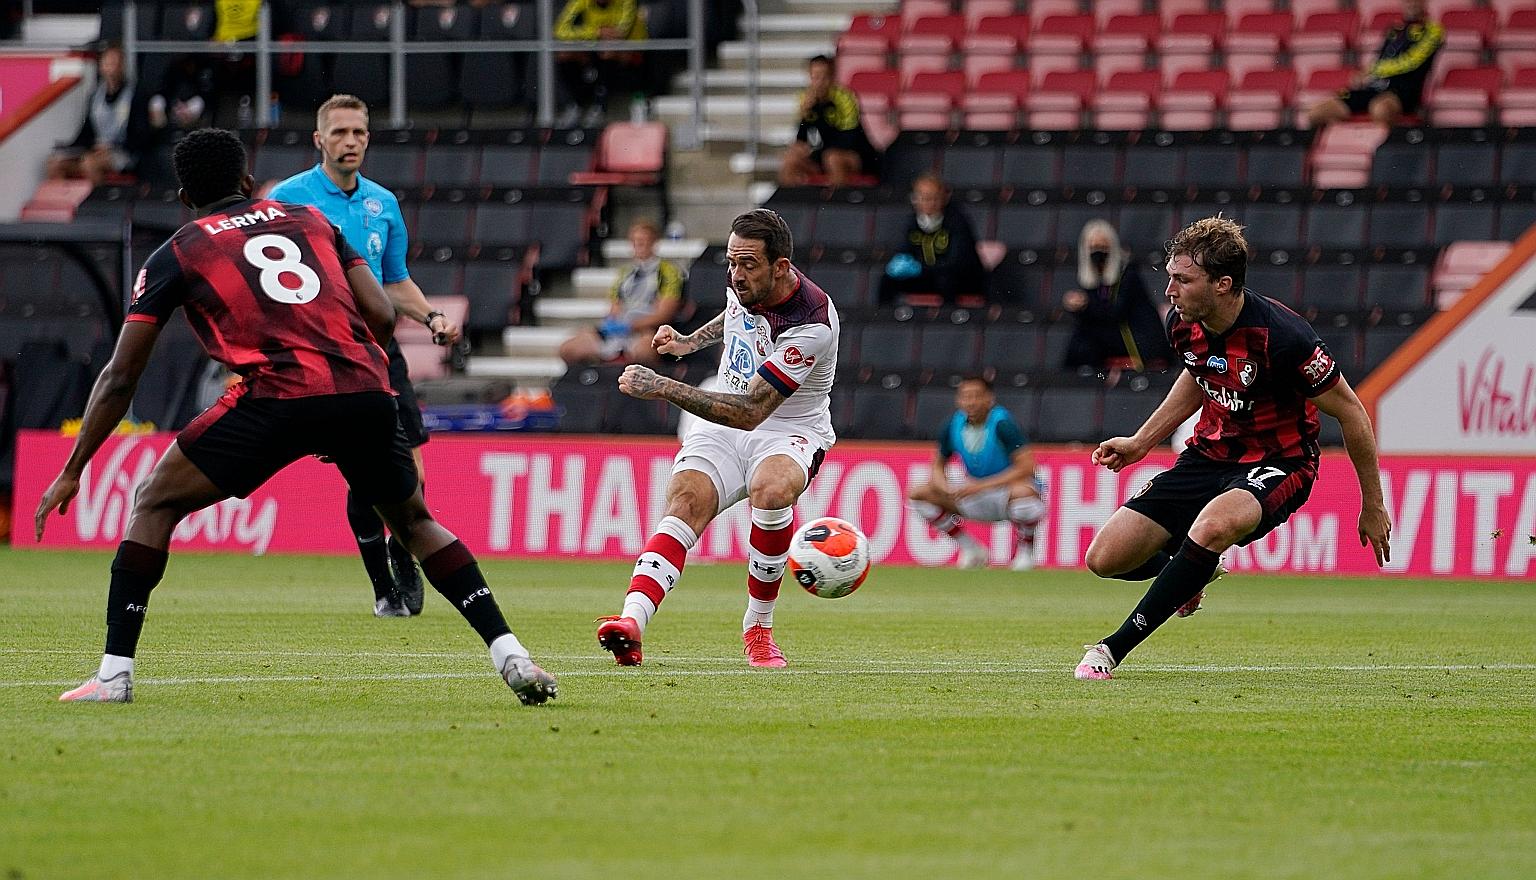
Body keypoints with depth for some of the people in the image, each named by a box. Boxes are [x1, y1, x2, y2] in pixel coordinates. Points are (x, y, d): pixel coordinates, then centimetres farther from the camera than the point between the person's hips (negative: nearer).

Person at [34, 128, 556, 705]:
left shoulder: (175, 255, 18)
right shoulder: (311, 220, 27)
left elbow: (120, 378, 17)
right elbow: (381, 316, 19)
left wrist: (71, 474, 24)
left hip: (275, 395, -3)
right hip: (365, 389, 3)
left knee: (155, 504, 13)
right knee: (415, 521, 26)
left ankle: (114, 674, 2)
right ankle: (510, 655, 14)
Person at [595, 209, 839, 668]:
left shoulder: (811, 324, -28)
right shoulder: (743, 284, -4)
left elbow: (750, 412, -33)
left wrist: (662, 387, -38)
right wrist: (690, 341, 22)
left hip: (790, 431, -5)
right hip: (723, 426, 5)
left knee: (772, 490, -38)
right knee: (686, 503, -24)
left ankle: (758, 625, -17)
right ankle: (632, 620, -44)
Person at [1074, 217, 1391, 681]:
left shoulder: (1281, 335, -26)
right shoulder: (1183, 324, -7)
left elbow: (1351, 414, -14)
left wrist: (1373, 507, -8)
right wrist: (1140, 442, 18)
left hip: (1278, 465, -6)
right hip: (1209, 454, 6)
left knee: (1212, 526, -40)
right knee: (1105, 558, -6)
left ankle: (1115, 646, -28)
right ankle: (1188, 573, 28)